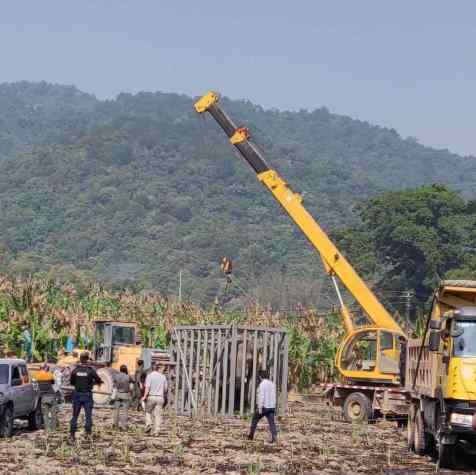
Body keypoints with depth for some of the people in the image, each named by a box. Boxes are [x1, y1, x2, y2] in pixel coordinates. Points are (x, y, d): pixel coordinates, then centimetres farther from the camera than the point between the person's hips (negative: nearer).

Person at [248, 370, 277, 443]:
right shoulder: (272, 384, 11)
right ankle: (274, 436, -22)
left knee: (254, 420, 14)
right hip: (271, 407, 5)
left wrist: (260, 408, -19)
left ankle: (251, 436, 23)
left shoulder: (262, 384, -12)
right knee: (271, 422, -4)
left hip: (263, 407, -5)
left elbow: (261, 396, -19)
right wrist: (274, 408, 23)